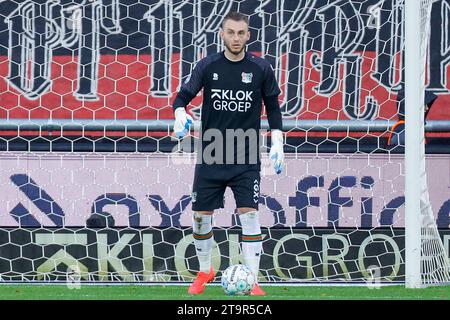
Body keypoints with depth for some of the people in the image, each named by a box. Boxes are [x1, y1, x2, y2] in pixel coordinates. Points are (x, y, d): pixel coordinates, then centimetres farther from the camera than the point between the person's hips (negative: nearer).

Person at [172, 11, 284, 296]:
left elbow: (273, 107, 8)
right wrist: (181, 115, -19)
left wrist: (277, 143, 1)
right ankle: (205, 272, 28)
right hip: (210, 156, 1)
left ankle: (252, 282, -6)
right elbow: (183, 97, 3)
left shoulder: (261, 69, -1)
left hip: (247, 159, -1)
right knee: (201, 216, 5)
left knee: (250, 215, -11)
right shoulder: (208, 66, -1)